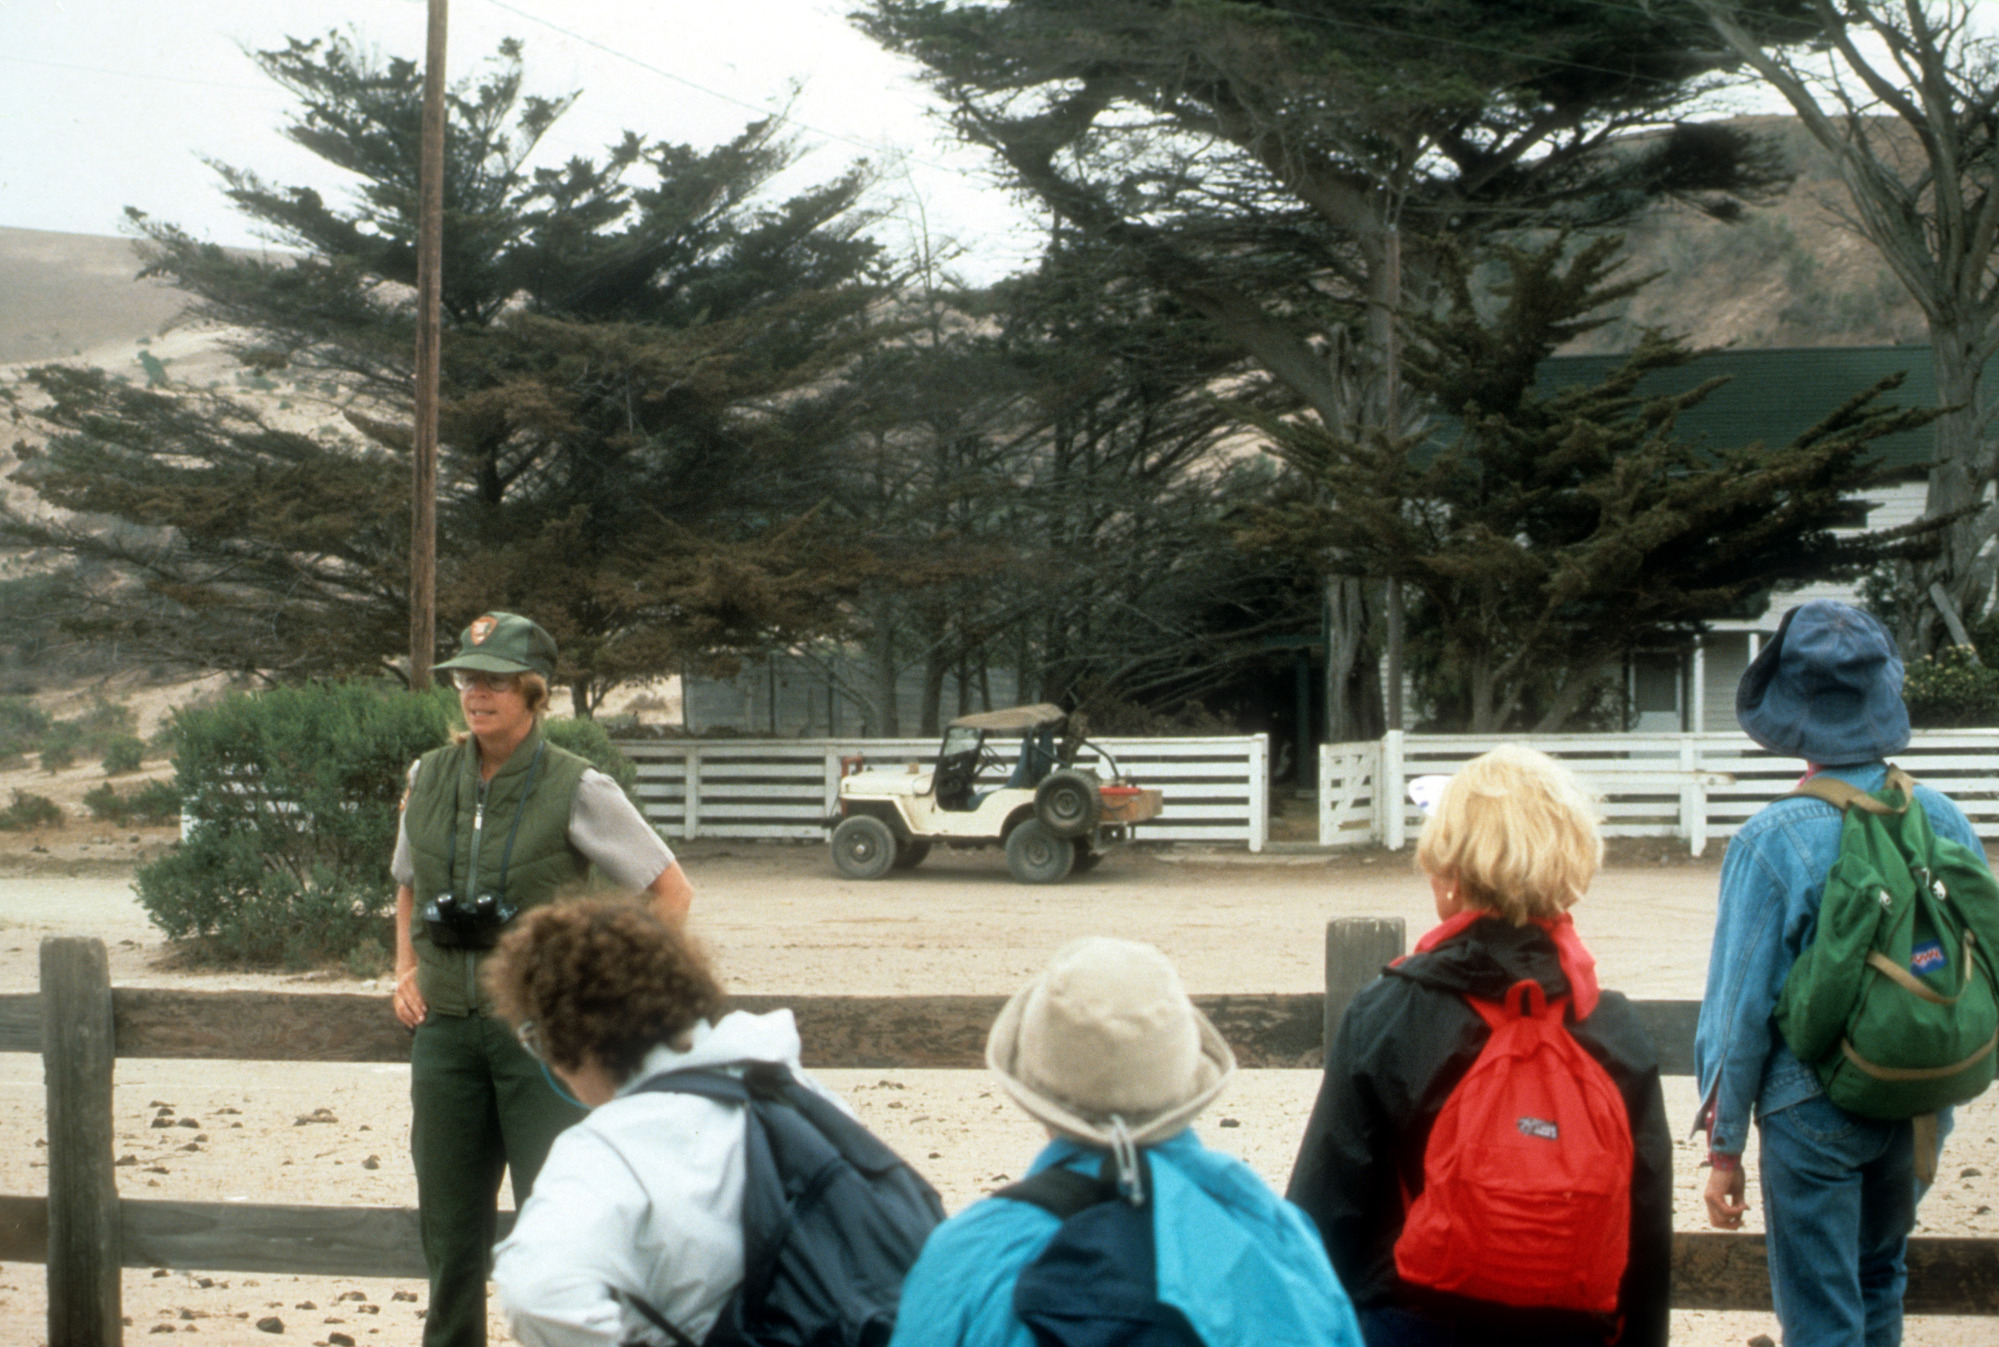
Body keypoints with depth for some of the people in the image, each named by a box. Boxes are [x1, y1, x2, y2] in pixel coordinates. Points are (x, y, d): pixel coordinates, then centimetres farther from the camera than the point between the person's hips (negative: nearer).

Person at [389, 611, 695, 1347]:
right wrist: (405, 970, 12)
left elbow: (671, 892, -2)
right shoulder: (429, 778, 6)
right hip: (446, 1030, 5)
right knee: (447, 1224, 10)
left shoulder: (575, 789, -7)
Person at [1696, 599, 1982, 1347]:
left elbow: (1740, 1004, -13)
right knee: (1879, 1285, 25)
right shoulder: (1943, 820, -5)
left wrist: (1724, 1147, -4)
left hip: (1813, 1111, -5)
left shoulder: (1773, 839, -18)